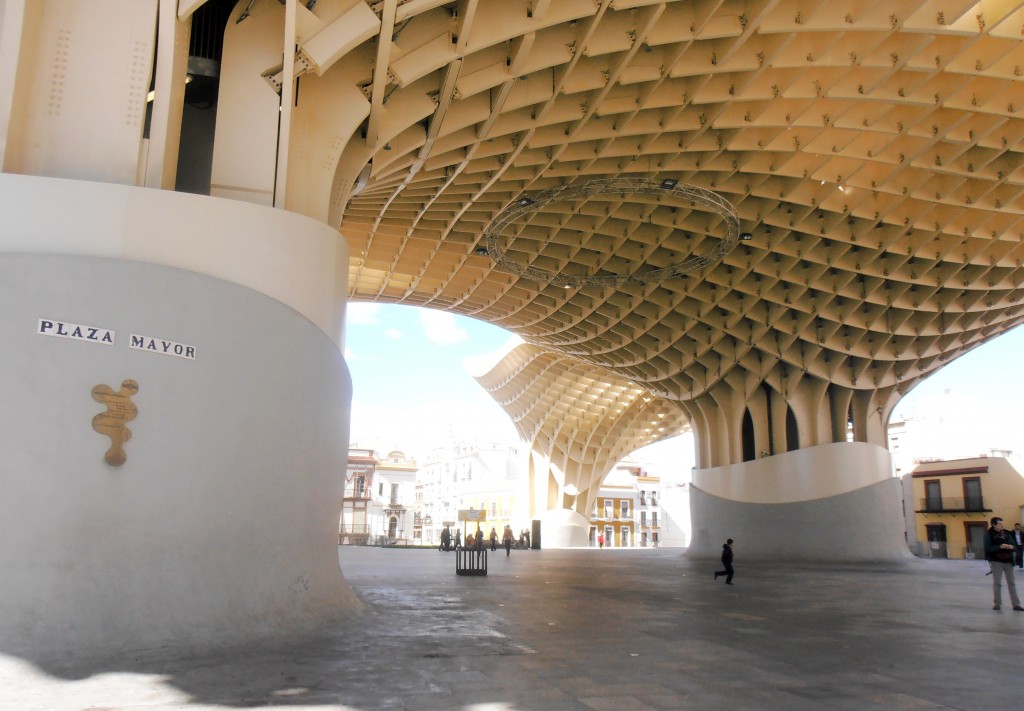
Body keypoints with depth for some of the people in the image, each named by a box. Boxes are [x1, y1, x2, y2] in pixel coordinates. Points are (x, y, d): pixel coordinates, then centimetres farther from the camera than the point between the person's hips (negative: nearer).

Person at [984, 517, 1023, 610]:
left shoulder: (1006, 533, 6)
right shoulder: (989, 534, -6)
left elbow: (1013, 544, 10)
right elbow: (988, 548, -14)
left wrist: (1011, 547, -14)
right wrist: (1000, 547, -26)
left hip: (1008, 561, 4)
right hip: (996, 562, -4)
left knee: (1012, 582, 7)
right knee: (997, 583, 4)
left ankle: (1016, 604, 13)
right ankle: (997, 604, 13)